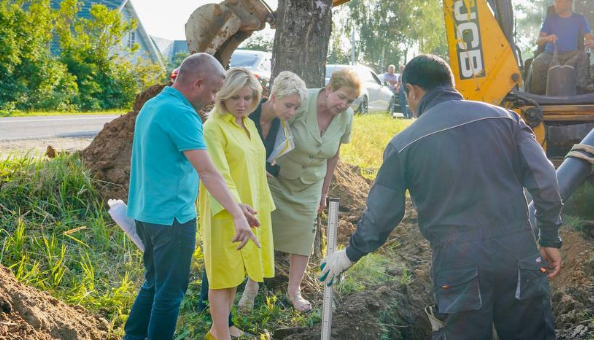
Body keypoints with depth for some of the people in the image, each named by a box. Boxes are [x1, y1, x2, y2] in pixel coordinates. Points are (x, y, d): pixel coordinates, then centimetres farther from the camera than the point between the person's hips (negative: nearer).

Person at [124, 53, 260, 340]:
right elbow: (208, 172, -25)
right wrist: (238, 214, -27)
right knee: (170, 291, 3)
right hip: (172, 216, -9)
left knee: (154, 283, 21)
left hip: (146, 212, 9)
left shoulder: (152, 105, 10)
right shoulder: (180, 114, -19)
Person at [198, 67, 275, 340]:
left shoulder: (249, 125, 11)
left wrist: (260, 207, 17)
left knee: (235, 273, 16)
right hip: (225, 213, -8)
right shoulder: (214, 127, -14)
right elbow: (218, 174, -23)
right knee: (223, 275, 0)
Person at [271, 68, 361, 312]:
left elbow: (333, 154, 5)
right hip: (277, 177, -4)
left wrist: (324, 191, 10)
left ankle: (294, 291, 16)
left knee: (304, 234, 2)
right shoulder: (302, 102, -26)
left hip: (309, 184, 4)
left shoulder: (346, 117, -8)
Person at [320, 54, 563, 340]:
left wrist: (350, 254, 20)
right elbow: (545, 181, -1)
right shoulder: (504, 118, 3)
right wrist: (550, 239, 10)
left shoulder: (404, 143, -1)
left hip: (459, 265, -2)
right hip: (519, 252, 2)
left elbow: (381, 213, 4)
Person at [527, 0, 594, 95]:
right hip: (550, 55, 0)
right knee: (538, 63, -33)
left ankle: (579, 89, -32)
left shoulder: (579, 19, 8)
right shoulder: (550, 18, 9)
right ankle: (536, 94, -20)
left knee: (581, 55, -33)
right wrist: (547, 38, -24)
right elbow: (538, 41, 1)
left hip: (569, 55, 0)